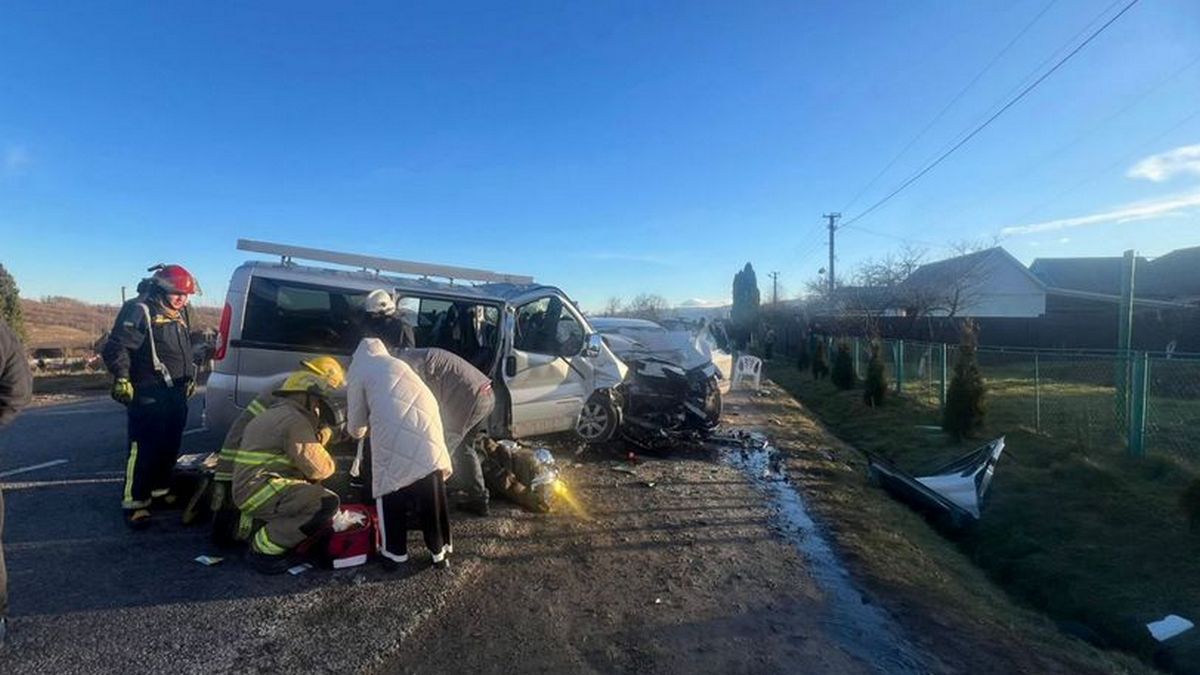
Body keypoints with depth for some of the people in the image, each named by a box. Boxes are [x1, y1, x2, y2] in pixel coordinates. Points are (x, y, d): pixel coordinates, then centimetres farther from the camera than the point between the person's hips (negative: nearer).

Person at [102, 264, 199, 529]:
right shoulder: (139, 311, -10)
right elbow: (116, 348, -16)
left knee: (170, 446, 15)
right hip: (149, 394, -8)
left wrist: (190, 377, 28)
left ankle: (160, 489, 29)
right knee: (144, 449, -6)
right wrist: (122, 379, -23)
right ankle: (135, 502, 1)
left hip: (176, 392, 8)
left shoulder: (179, 313, 17)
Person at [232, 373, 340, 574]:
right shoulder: (295, 420, -12)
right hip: (259, 491, -11)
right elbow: (318, 469, -15)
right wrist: (329, 464, 6)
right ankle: (264, 548, -10)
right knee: (327, 504, -22)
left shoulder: (275, 414, 21)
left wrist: (323, 434, 14)